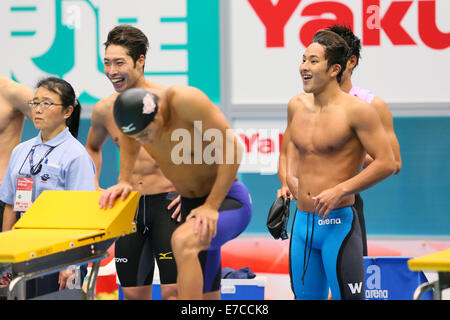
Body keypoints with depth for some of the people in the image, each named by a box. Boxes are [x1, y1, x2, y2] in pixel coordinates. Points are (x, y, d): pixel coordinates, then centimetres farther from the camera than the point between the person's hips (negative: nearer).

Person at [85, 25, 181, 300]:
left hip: (167, 204, -5)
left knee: (173, 290, -11)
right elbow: (93, 147, 25)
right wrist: (94, 186, 10)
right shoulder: (104, 110, 3)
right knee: (133, 292, 7)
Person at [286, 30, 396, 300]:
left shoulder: (357, 110, -10)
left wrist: (340, 190, -18)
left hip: (338, 224, -6)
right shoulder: (297, 106, 9)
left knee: (347, 297, -8)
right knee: (306, 297, 12)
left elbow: (387, 163, -13)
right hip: (302, 223, 7)